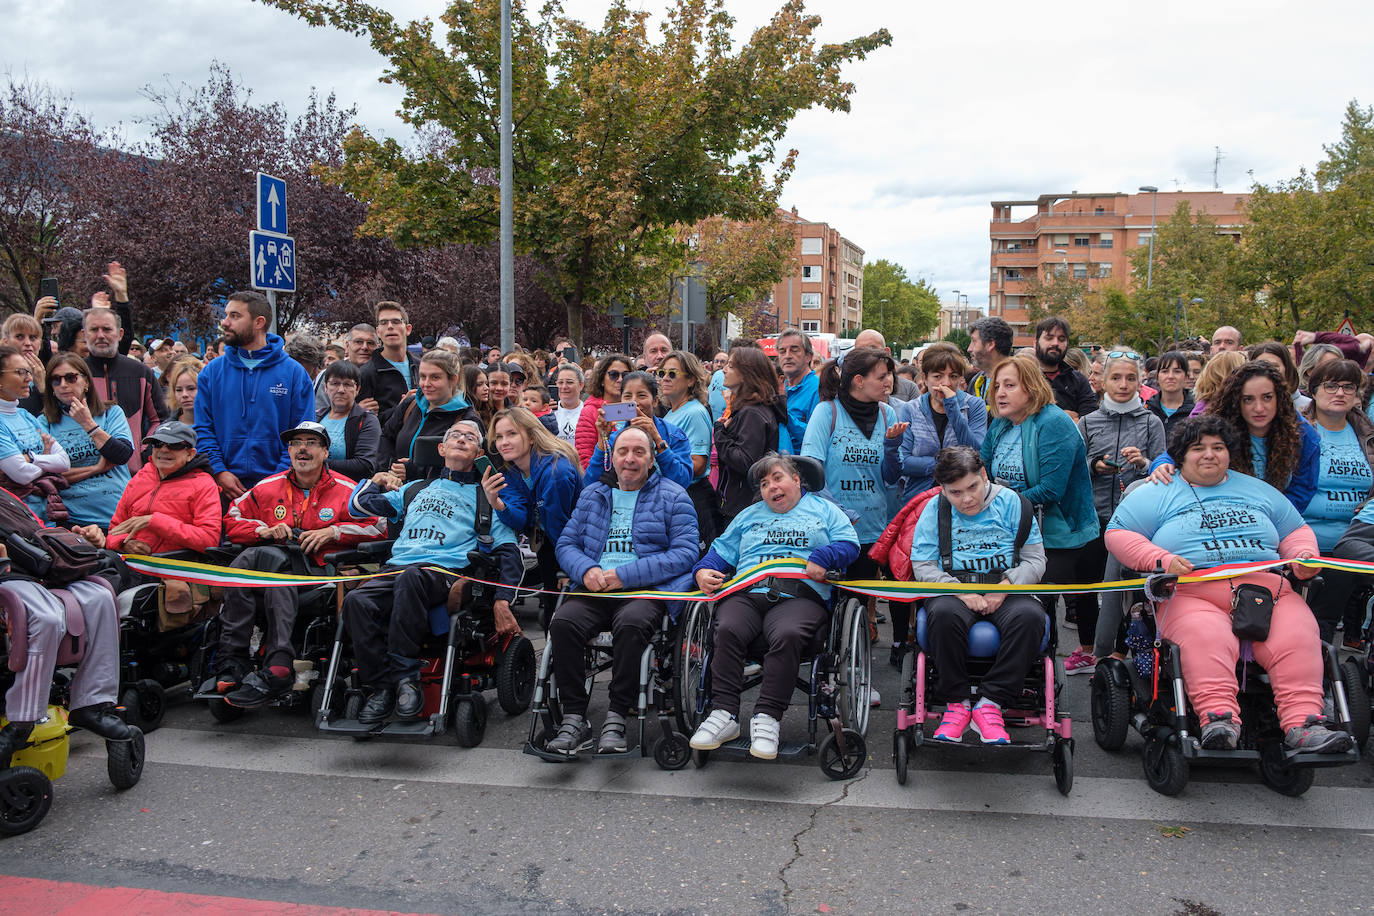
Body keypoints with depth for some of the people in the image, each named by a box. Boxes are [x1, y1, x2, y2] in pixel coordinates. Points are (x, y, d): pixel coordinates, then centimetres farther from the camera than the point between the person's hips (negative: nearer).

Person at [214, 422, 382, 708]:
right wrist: (265, 530, 3)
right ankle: (277, 664, -40)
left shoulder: (345, 490, 11)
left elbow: (377, 526, 6)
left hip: (318, 571, -3)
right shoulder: (268, 487, 20)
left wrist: (332, 532, -5)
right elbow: (232, 520, 22)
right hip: (274, 567, 3)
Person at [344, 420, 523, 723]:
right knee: (356, 601, -30)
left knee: (411, 577, -40)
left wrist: (502, 601, -1)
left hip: (445, 571, -3)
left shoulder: (484, 497, 22)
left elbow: (508, 551, 11)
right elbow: (359, 505, 36)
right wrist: (376, 481, 22)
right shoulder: (416, 489, 32)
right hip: (395, 569, 3)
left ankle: (405, 673, -34)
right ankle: (384, 685, -24)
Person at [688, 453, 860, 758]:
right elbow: (722, 550, 28)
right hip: (746, 593, 3)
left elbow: (850, 544, 10)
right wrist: (703, 571, 7)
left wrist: (822, 557, -9)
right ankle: (724, 714, -28)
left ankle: (767, 717, -31)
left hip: (799, 595, -2)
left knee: (786, 635, -37)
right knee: (727, 630, -31)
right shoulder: (749, 515, 33)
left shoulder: (823, 509, 24)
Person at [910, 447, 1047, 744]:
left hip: (1007, 589, 0)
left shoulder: (1011, 503, 4)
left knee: (1029, 616, -34)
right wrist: (960, 591, -16)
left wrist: (1006, 586, -14)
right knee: (943, 614, -36)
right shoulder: (935, 509, 5)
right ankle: (957, 702, -19)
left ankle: (990, 703, -26)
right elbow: (923, 566, 1)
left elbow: (1035, 560, 5)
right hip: (953, 588, 0)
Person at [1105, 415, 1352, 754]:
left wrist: (1305, 557, 9)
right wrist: (1161, 560, -8)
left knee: (1298, 634, -27)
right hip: (1191, 593, -3)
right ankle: (1219, 720, -45)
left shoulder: (1259, 491, 29)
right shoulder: (1157, 494, 16)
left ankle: (1303, 723, -32)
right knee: (1207, 638, -36)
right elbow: (1118, 535, 8)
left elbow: (1296, 532, 33)